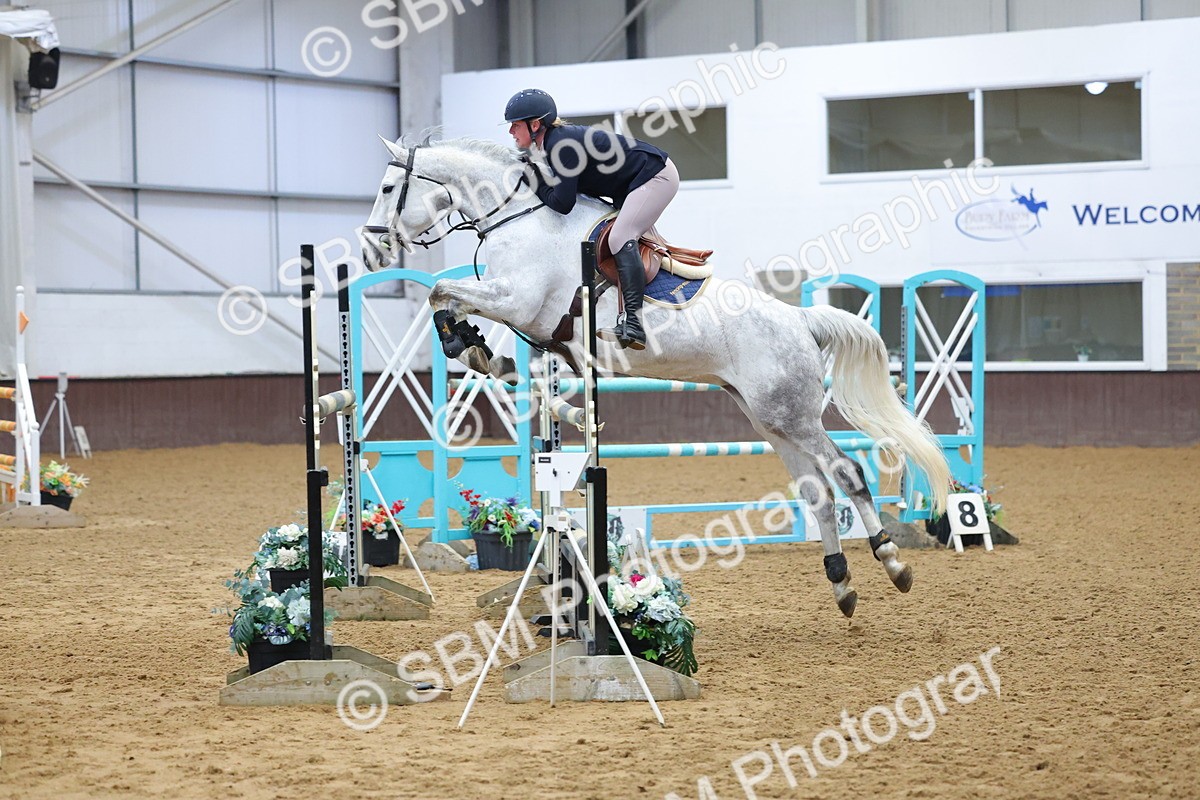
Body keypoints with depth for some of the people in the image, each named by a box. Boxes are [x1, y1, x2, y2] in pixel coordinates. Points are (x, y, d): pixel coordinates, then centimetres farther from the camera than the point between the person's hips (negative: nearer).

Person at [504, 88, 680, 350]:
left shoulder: (561, 145, -24)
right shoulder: (552, 142, 5)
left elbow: (563, 203, -27)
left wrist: (537, 183, -13)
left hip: (656, 176, -11)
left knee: (620, 238, -22)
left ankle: (633, 325, -31)